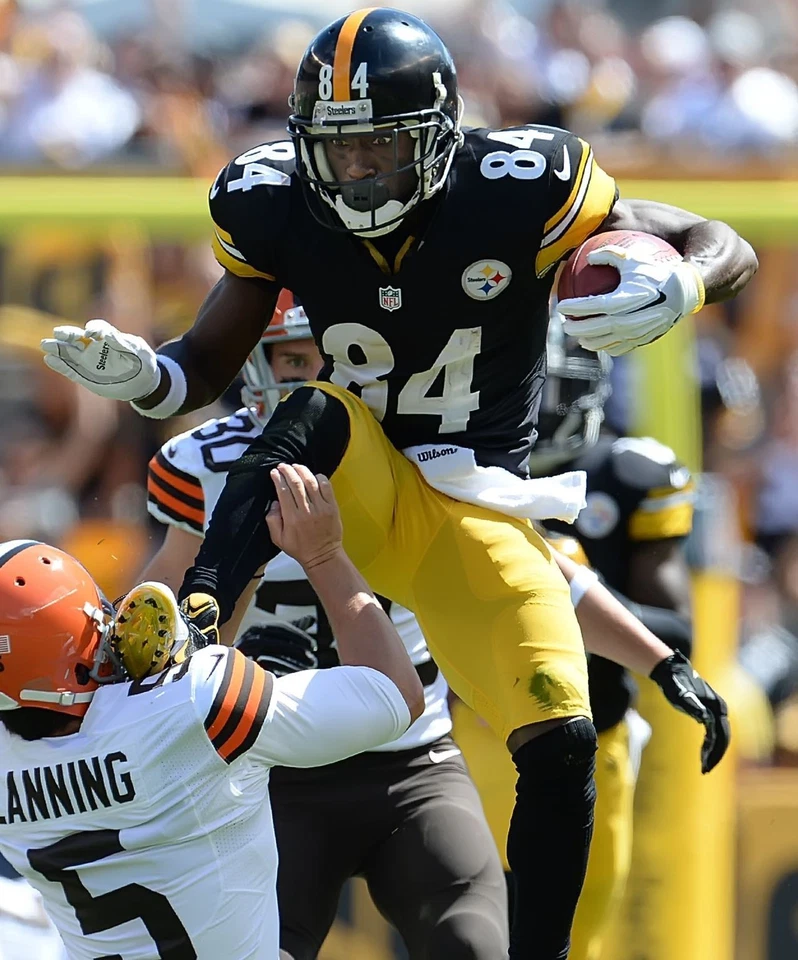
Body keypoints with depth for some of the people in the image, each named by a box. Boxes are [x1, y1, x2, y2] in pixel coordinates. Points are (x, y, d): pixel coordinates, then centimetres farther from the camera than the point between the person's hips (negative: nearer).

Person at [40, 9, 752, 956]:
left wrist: (674, 288, -33)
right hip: (361, 489, 0)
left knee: (561, 746, -15)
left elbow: (727, 251, -10)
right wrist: (138, 372, -19)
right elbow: (207, 365, 4)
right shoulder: (280, 207, -9)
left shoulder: (516, 192, -17)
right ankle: (187, 625, -47)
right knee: (314, 414, -34)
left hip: (476, 516, 0)